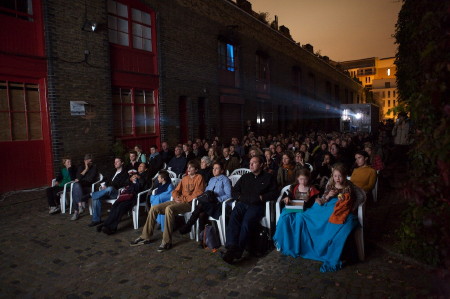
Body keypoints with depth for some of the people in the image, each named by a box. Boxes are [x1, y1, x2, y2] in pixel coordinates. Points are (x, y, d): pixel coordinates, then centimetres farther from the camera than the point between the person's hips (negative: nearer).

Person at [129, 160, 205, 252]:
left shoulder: (199, 178, 2)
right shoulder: (185, 178, 23)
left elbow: (197, 194, -10)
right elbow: (175, 191, 23)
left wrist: (184, 199, -12)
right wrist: (177, 198, 1)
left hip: (189, 203, -8)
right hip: (179, 201, 8)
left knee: (169, 209, -36)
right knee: (154, 208, -7)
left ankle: (167, 242, -31)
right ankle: (145, 237, -1)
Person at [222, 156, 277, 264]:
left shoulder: (268, 177, 18)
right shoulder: (245, 177, 28)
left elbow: (273, 194, 7)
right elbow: (234, 191, 24)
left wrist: (261, 197, -4)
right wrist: (240, 197, 5)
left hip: (257, 206, -3)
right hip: (242, 204, 3)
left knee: (247, 222, -32)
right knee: (233, 218, -29)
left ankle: (238, 251, -35)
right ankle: (232, 246, -40)